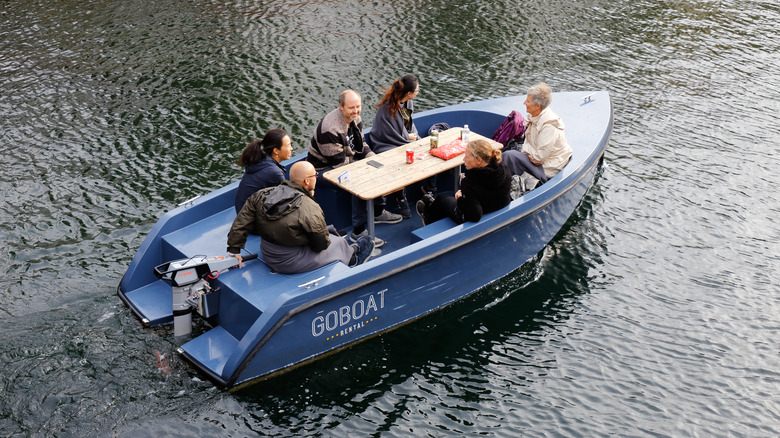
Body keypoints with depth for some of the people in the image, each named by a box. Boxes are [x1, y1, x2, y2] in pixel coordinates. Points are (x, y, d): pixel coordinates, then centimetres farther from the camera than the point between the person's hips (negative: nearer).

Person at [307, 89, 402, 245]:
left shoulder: (355, 119, -1)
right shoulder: (330, 129, -31)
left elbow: (361, 146, 12)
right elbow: (338, 162, -27)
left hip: (347, 160, 10)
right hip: (325, 168, -10)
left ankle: (378, 213, 21)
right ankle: (358, 232, -23)